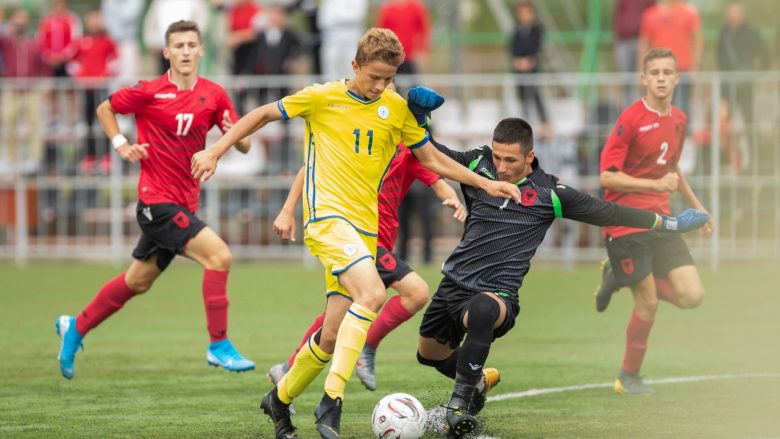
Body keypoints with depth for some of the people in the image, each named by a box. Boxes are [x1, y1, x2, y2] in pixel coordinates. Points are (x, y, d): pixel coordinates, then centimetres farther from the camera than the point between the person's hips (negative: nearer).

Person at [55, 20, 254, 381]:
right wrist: (121, 145, -6)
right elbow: (105, 109, 7)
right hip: (157, 200, -6)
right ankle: (219, 346, -14)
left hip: (184, 203, 6)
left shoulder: (214, 95, 3)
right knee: (219, 255, -21)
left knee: (138, 281, 18)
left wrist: (236, 135, -18)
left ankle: (76, 327, 35)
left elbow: (244, 146, 5)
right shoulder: (150, 92, -9)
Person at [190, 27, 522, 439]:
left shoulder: (396, 108, 10)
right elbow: (263, 114, 8)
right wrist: (215, 152, 2)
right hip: (327, 216, -5)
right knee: (372, 293, -30)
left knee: (333, 336, 3)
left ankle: (280, 398, 28)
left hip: (365, 227, 5)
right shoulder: (322, 97, -1)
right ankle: (332, 401, -28)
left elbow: (432, 159, 20)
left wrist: (485, 183, 11)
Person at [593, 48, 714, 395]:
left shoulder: (678, 119, 9)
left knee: (692, 296, -4)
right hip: (626, 221, -7)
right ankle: (629, 376, 17)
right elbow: (607, 176, -17)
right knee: (649, 304, -5)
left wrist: (696, 206, 27)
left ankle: (618, 277, 18)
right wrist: (656, 184, -22)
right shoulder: (631, 119, -14)